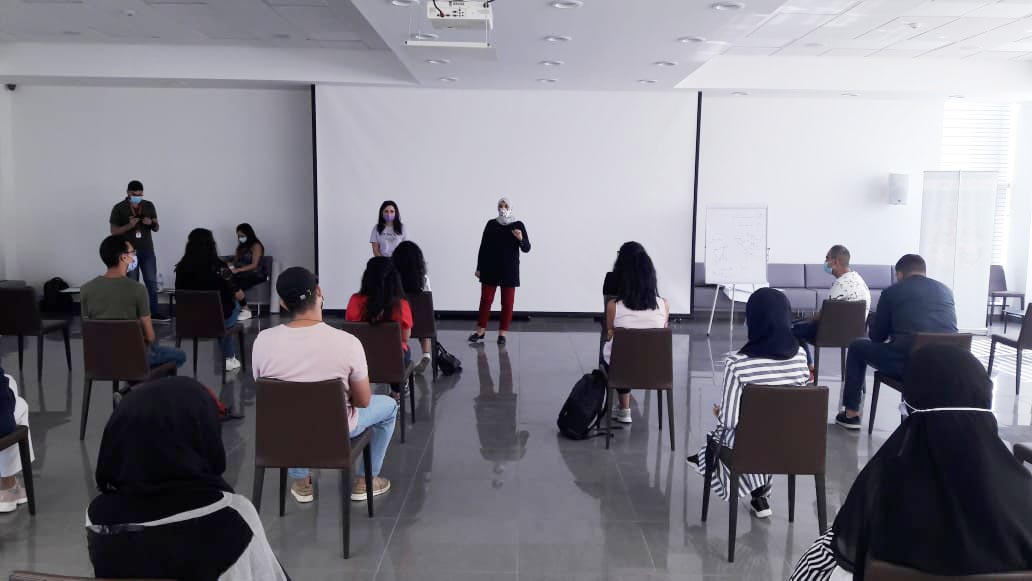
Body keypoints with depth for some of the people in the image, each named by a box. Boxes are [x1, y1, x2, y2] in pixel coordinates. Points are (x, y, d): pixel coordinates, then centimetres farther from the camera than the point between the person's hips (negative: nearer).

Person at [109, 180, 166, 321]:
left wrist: (151, 223, -15)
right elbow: (114, 231, -5)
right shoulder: (119, 208, -4)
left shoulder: (149, 206, 4)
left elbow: (157, 228, 8)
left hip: (147, 250, 3)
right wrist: (129, 225, -20)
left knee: (152, 282, 3)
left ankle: (154, 312, 9)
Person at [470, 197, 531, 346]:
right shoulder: (491, 224, 3)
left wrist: (521, 239, -26)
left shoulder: (518, 225, -3)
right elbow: (483, 247, 6)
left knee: (507, 302, 3)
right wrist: (479, 267, 4)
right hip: (490, 268, 2)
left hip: (510, 270, -2)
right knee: (485, 300, 4)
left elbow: (527, 248, -5)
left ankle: (502, 333, 11)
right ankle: (481, 330, 14)